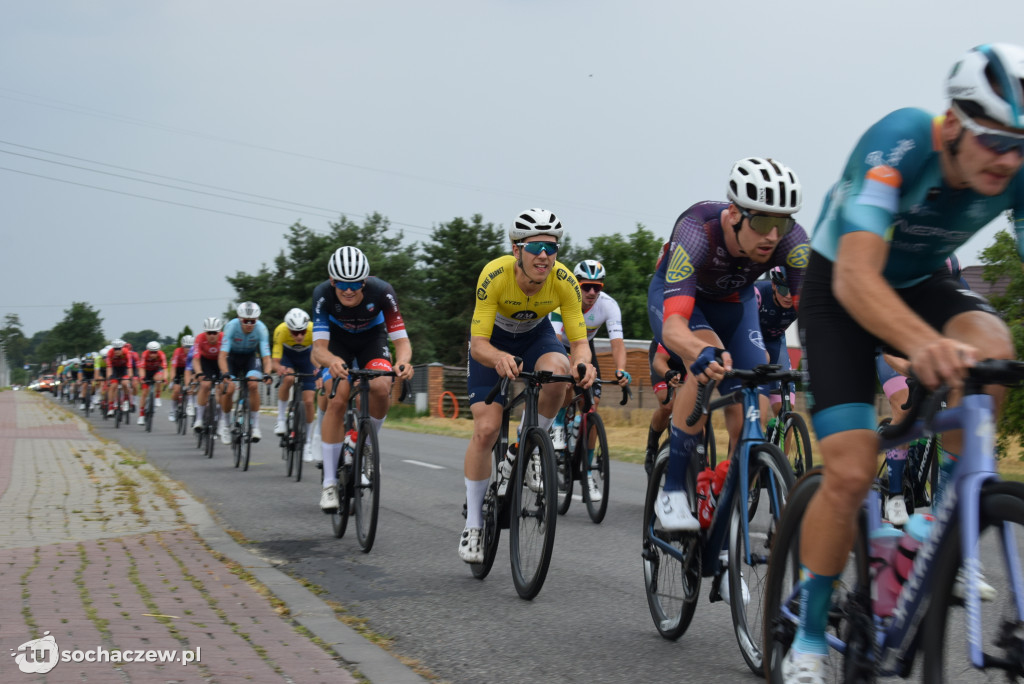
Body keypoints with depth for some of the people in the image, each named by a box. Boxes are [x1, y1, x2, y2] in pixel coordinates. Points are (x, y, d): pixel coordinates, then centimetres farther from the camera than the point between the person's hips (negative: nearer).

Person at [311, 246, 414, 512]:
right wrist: (332, 361, -59)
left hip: (372, 338, 0)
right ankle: (329, 483, -12)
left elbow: (401, 339, -32)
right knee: (337, 401, -19)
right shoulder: (323, 294, -32)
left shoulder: (381, 291, -33)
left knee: (381, 387, -28)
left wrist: (403, 361, -54)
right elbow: (319, 346, -36)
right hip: (337, 340, 0)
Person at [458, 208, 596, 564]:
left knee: (557, 369, -35)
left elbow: (579, 340, -24)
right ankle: (473, 523, 3)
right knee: (486, 430, -13)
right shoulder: (494, 275, -34)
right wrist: (500, 359, -57)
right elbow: (478, 345, -34)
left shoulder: (565, 282, -29)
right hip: (493, 339, -2)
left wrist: (582, 363, -48)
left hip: (536, 334, 2)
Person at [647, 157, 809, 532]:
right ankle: (672, 492, -23)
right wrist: (701, 354, -73)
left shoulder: (791, 240, -32)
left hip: (734, 304, 4)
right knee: (708, 364, -35)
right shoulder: (698, 231, -41)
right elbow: (673, 326, -51)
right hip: (676, 297, -3)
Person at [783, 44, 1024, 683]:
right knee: (851, 473, -16)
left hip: (924, 281, 4)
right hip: (840, 291, -4)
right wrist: (923, 342, -63)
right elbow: (856, 277, -44)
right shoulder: (899, 143, -34)